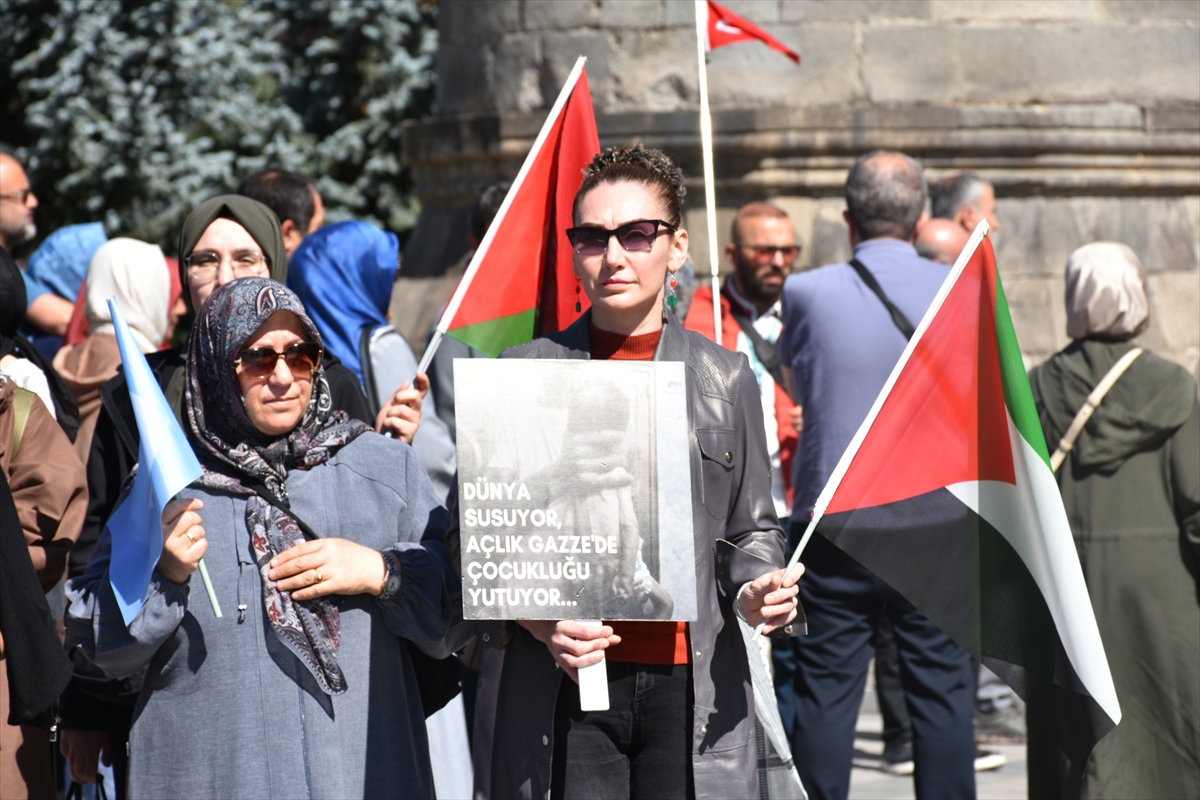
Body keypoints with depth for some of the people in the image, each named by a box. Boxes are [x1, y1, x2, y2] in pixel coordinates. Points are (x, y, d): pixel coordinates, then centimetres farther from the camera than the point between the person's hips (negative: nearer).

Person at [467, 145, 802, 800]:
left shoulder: (725, 378, 10)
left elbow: (751, 531, 16)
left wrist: (761, 591, -6)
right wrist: (541, 623, -10)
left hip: (692, 681, 1)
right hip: (564, 693, -1)